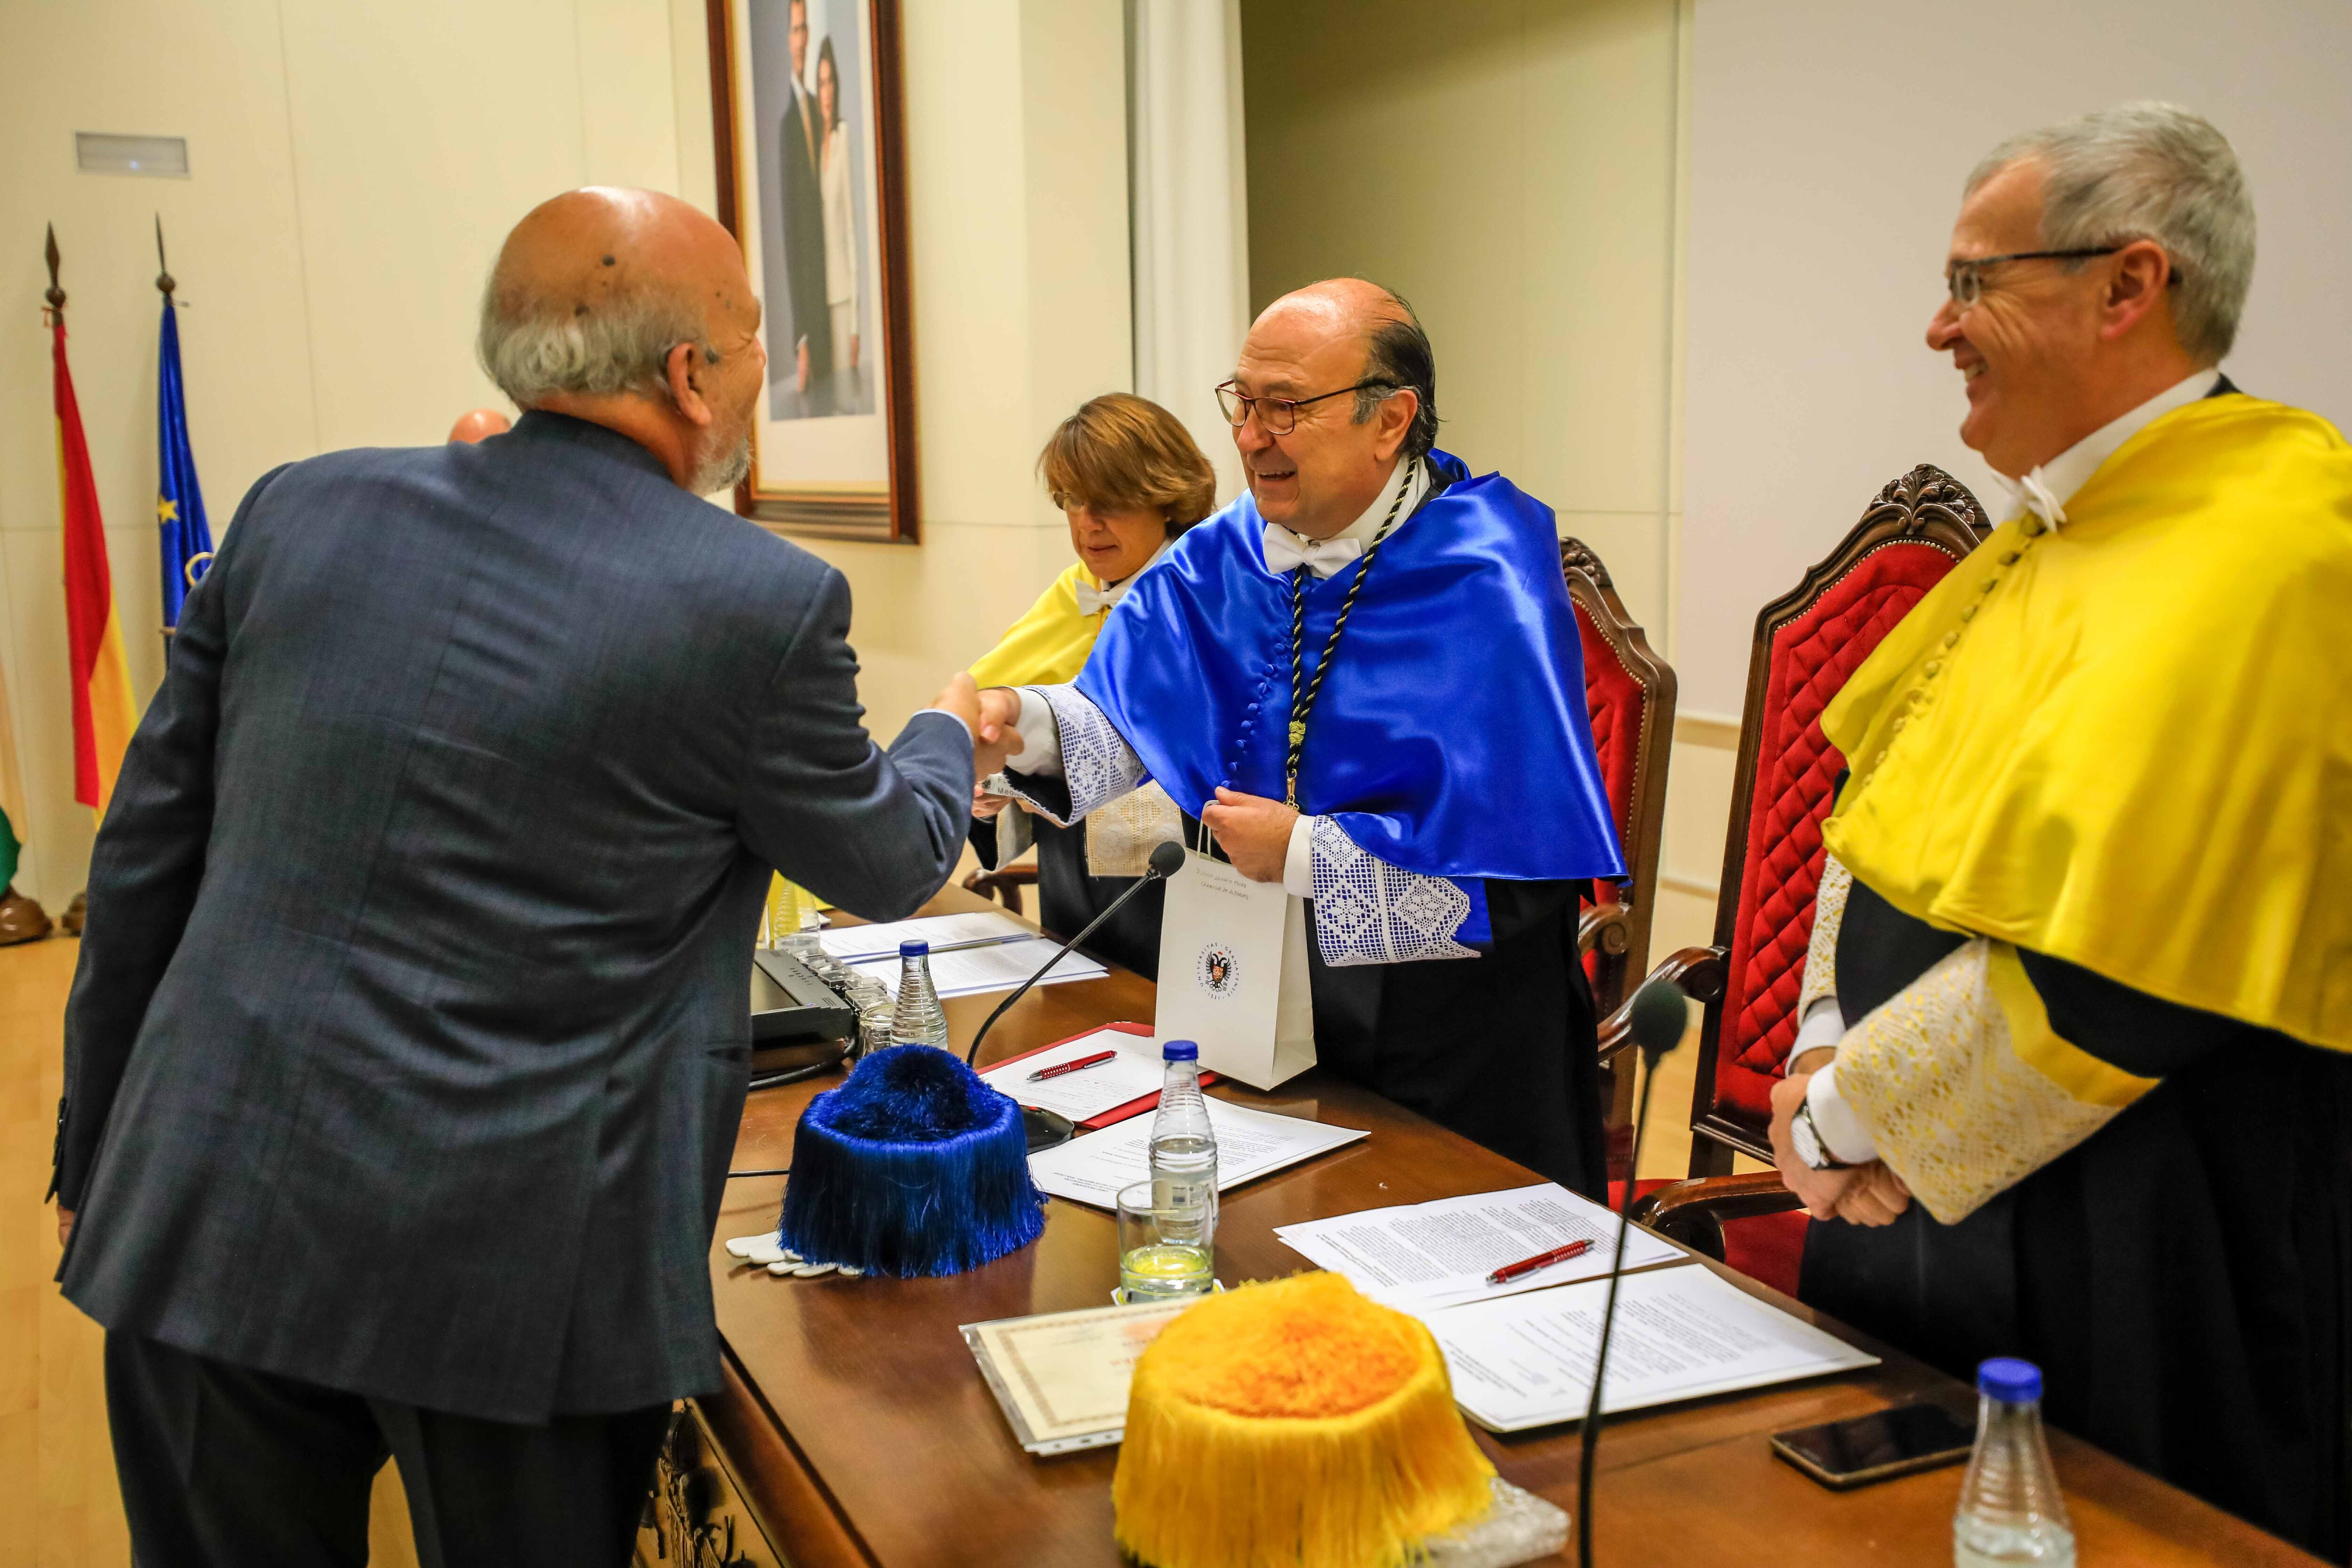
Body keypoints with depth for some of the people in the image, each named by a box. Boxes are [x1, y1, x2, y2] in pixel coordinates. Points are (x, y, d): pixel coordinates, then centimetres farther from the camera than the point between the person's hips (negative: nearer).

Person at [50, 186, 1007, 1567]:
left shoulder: (302, 510, 1)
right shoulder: (760, 604, -11)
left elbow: (144, 861, 7)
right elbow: (889, 868, 5)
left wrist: (98, 1152, 18)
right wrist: (950, 738, 27)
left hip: (198, 1228, 4)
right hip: (508, 1279, -3)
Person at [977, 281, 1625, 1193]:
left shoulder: (1485, 585, -21)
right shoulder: (1227, 555, 1)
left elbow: (1518, 861, -25)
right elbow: (1127, 717, 0)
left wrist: (1303, 852, -23)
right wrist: (1023, 720, -21)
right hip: (1263, 977, 6)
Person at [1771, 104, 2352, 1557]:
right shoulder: (2061, 531, 8)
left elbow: (2102, 977, -28)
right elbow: (1889, 806, 11)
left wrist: (1843, 1114, -15)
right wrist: (1832, 1050, -2)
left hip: (2129, 1244, -9)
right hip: (1926, 1186, 9)